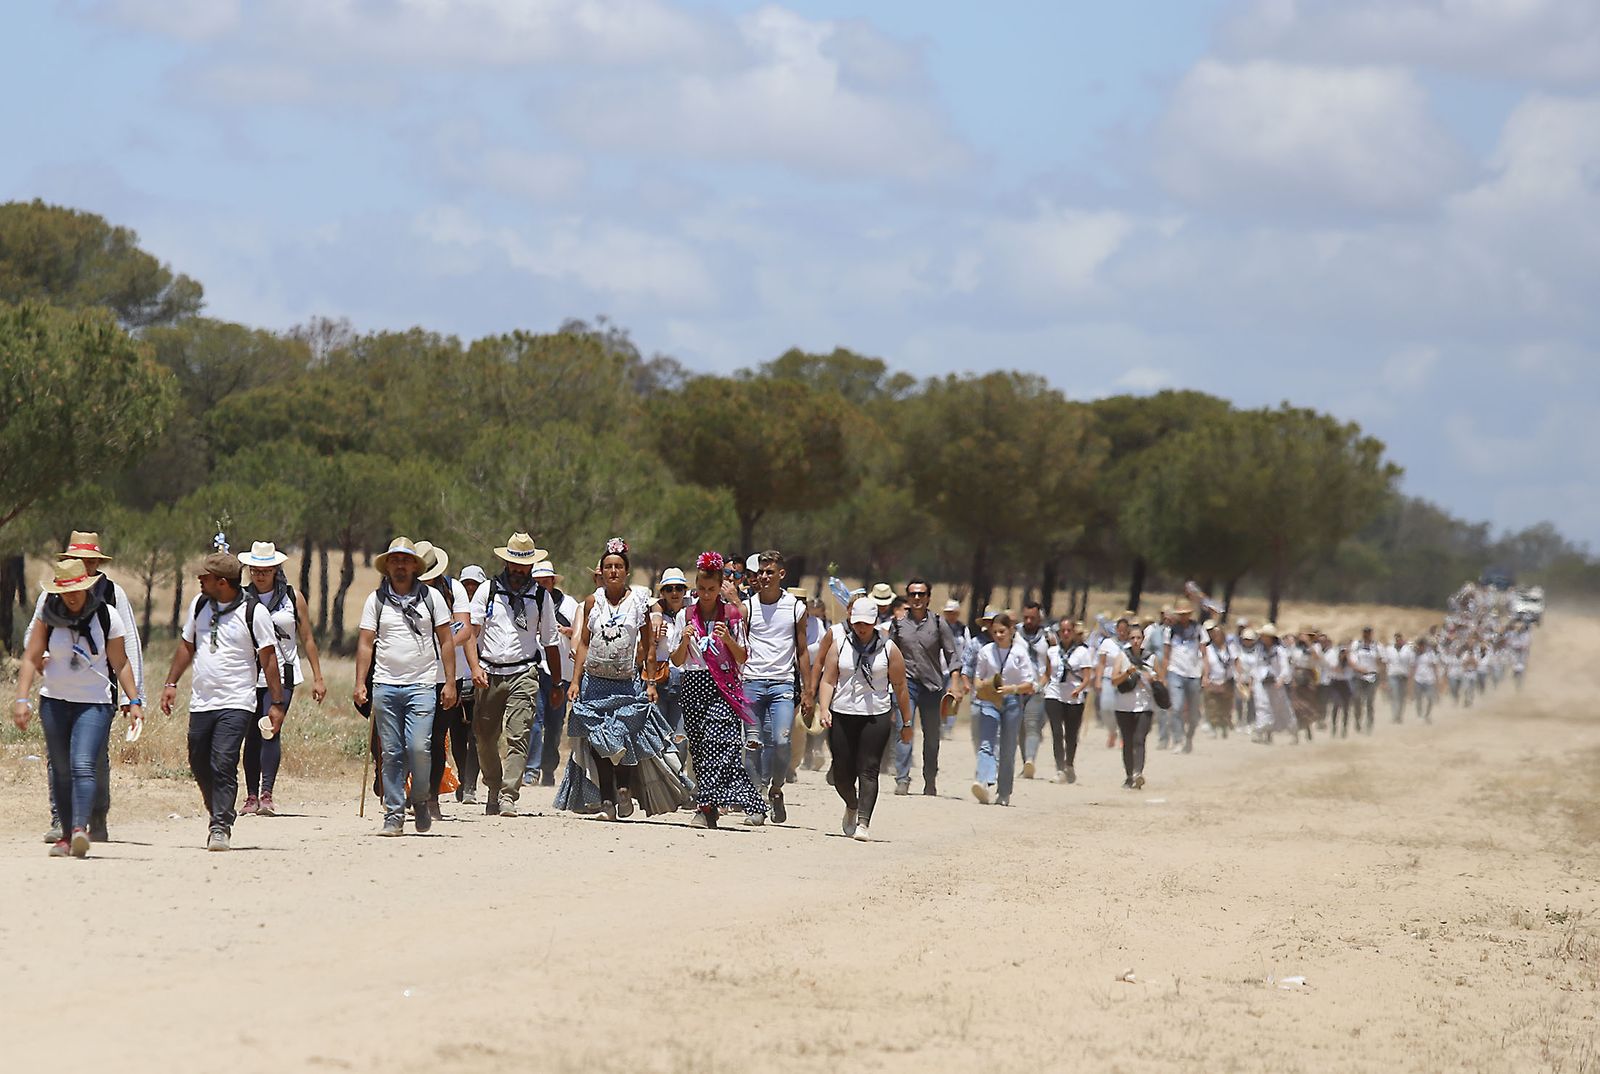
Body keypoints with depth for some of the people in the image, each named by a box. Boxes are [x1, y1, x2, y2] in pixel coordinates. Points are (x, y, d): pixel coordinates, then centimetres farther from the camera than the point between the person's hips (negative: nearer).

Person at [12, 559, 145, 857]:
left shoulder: (107, 618, -4)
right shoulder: (47, 616, -1)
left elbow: (120, 663, 3)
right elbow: (31, 659, 1)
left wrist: (134, 701, -1)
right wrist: (21, 699, -7)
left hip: (95, 703, -3)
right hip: (54, 701, 3)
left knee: (84, 766, -19)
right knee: (61, 770, 8)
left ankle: (80, 829, -31)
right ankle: (66, 835, 17)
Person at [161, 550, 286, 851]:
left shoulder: (253, 612, -8)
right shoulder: (200, 606, 9)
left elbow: (269, 658, -5)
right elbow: (187, 645, 20)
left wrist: (276, 703, -6)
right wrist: (171, 683, 15)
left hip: (236, 704, -6)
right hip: (201, 701, 6)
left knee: (224, 764, -15)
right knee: (199, 765, 9)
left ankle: (221, 827, -13)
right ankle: (220, 815, 28)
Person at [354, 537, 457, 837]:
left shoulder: (431, 597, 7)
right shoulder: (376, 600, 8)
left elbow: (446, 641, 8)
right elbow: (365, 644, 8)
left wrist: (450, 682, 2)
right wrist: (360, 684, -1)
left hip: (422, 685, -1)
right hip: (385, 685, 1)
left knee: (419, 747, -14)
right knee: (391, 753, 1)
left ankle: (421, 799, 10)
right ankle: (394, 815, 6)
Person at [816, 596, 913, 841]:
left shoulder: (888, 649, 3)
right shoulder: (840, 646, 8)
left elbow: (900, 687, 6)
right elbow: (828, 680, 6)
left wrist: (906, 723, 7)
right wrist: (824, 709, -10)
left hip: (876, 717, -2)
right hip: (842, 715, 2)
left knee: (868, 771, -12)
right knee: (842, 773, 4)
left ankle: (863, 823, -17)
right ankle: (852, 806, 35)